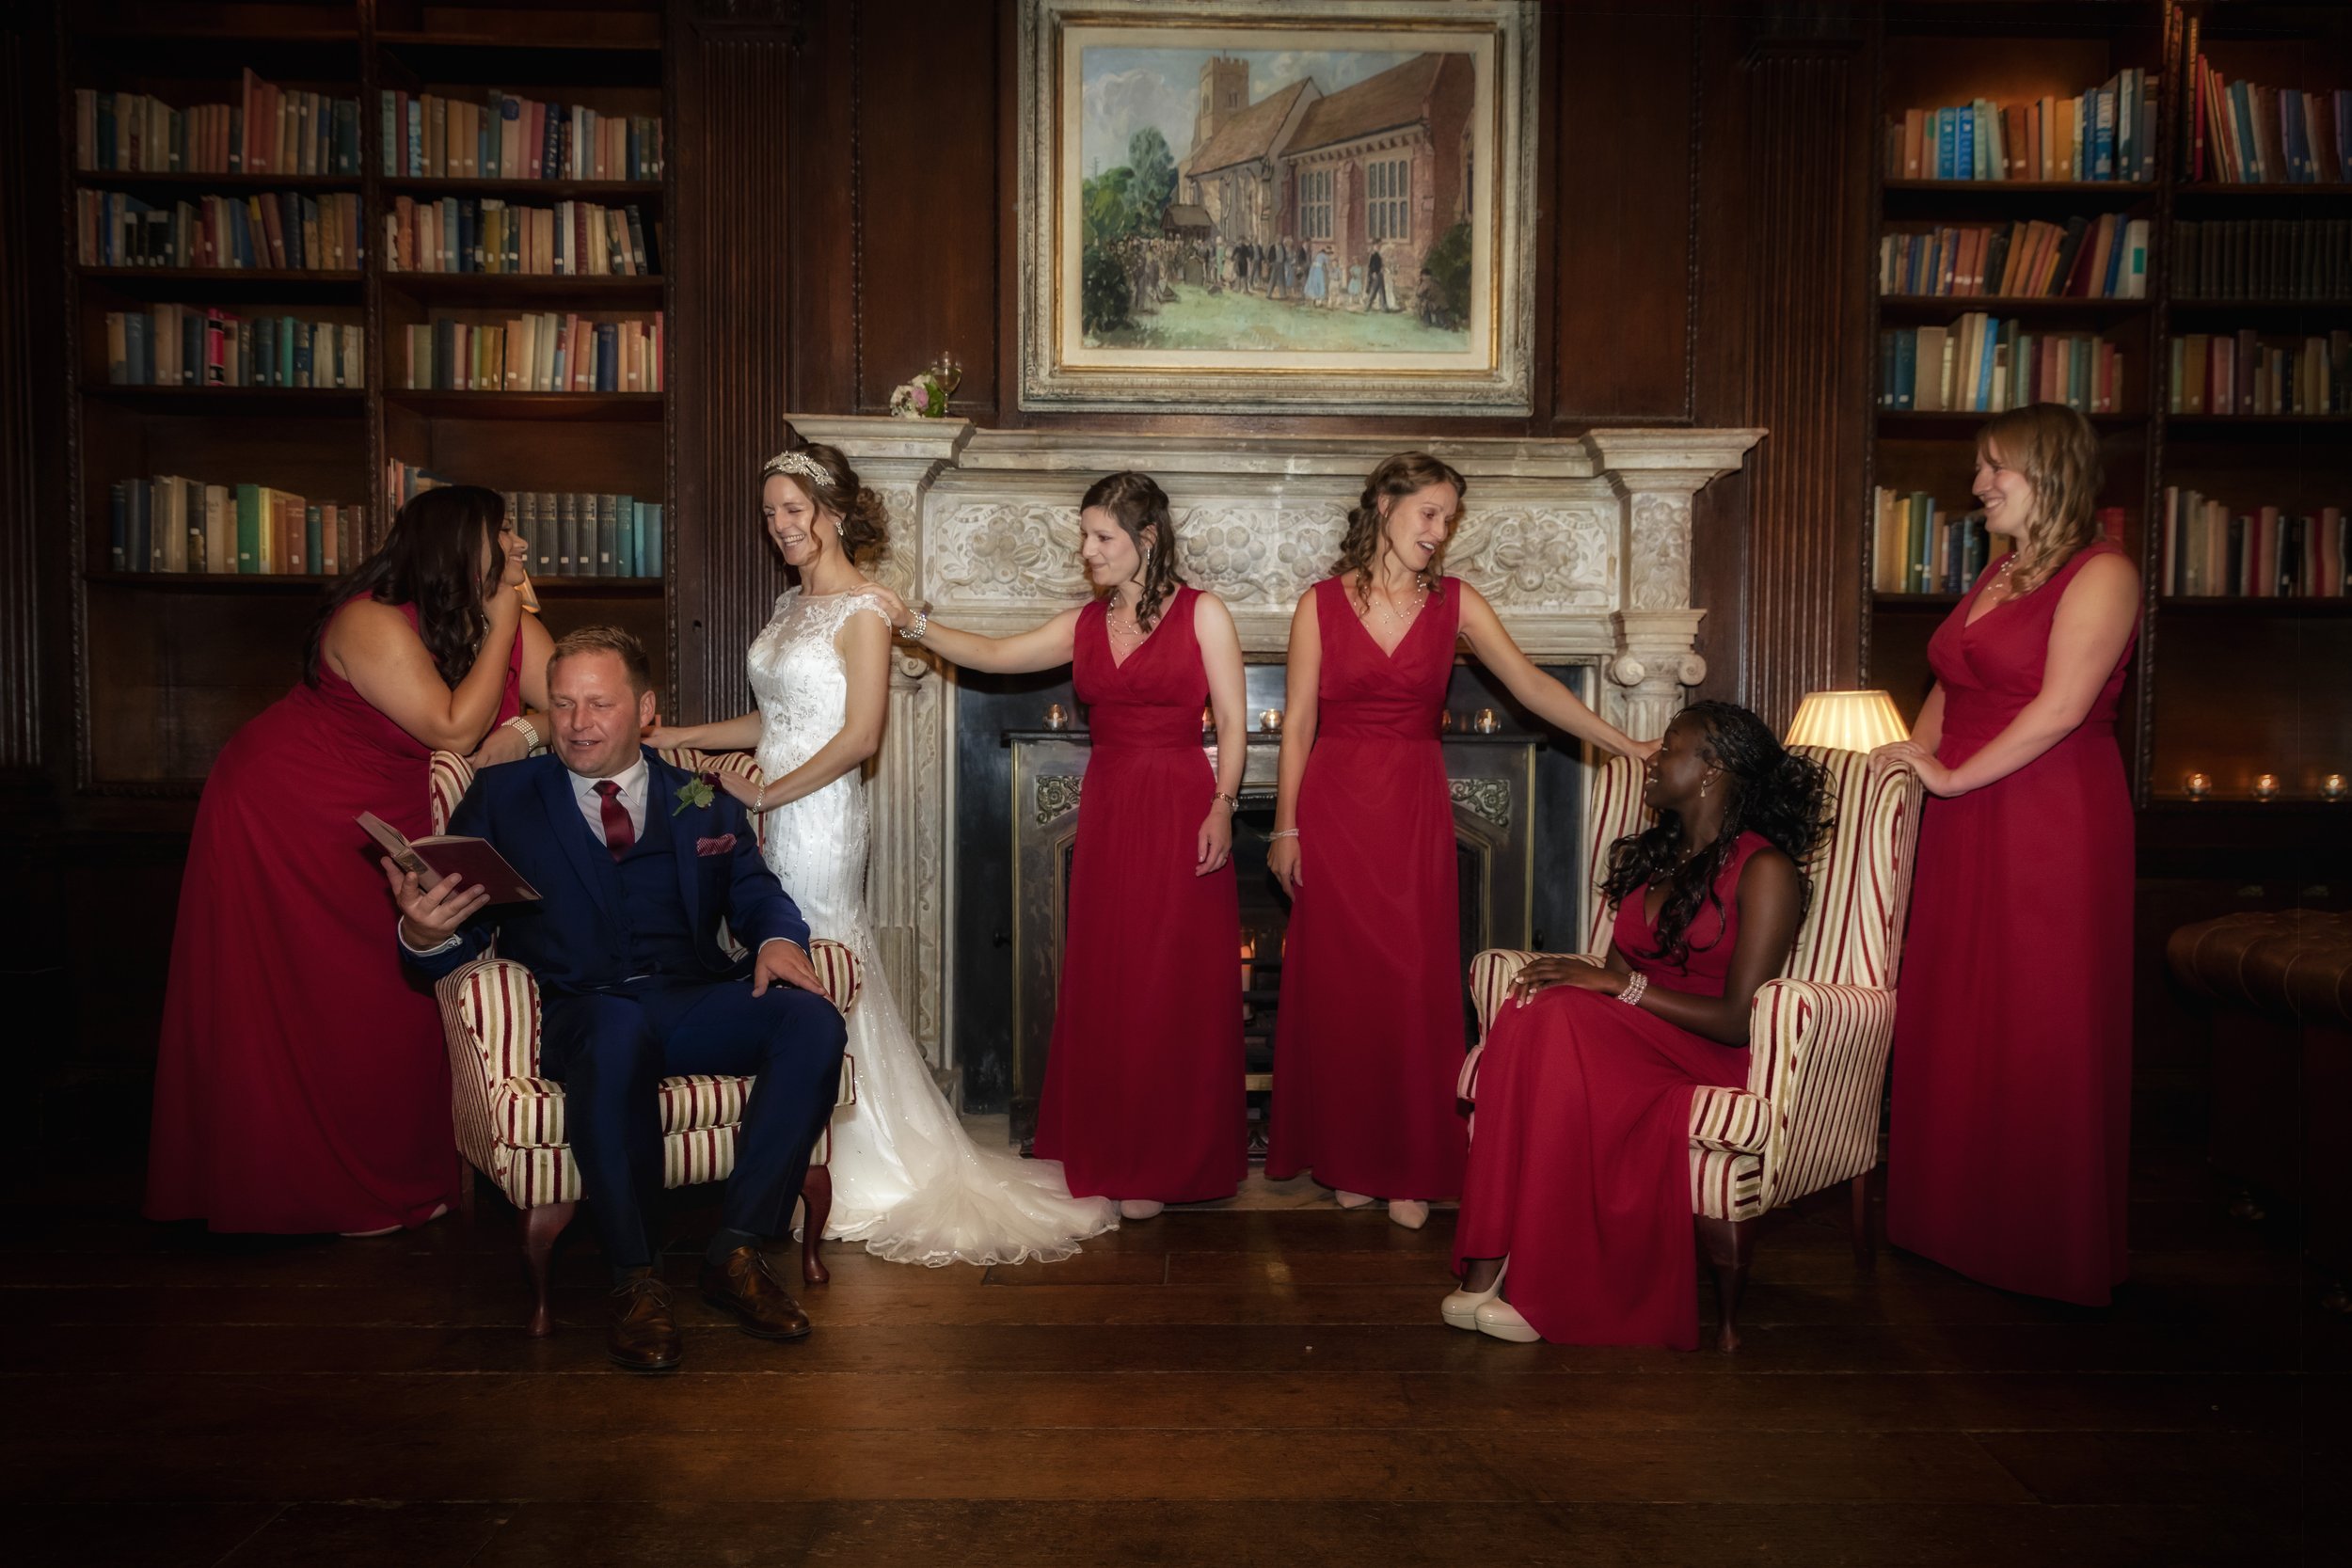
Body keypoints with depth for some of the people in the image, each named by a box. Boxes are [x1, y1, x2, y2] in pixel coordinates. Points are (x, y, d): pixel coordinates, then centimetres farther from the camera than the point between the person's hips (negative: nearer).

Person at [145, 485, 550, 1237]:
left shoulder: (510, 626, -4)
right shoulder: (375, 623, -26)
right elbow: (453, 731, -31)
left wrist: (525, 733, -26)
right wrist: (499, 629, -26)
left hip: (382, 830, 7)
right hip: (281, 817, -6)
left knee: (394, 1002, 6)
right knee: (292, 1014, 3)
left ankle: (397, 1177, 20)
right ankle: (314, 1192, 15)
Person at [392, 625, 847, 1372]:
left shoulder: (705, 804, 22)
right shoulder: (501, 797, 16)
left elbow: (755, 891, 11)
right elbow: (461, 932, 7)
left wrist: (778, 938, -13)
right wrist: (425, 933, -18)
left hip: (693, 1001, 3)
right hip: (580, 1009, -3)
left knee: (812, 1020, -27)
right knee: (617, 1032, -39)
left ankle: (737, 1250, -15)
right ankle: (633, 1277, -23)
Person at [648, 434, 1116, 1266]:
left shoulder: (862, 610, -10)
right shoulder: (791, 606, 15)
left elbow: (859, 737, -16)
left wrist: (766, 792, -13)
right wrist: (679, 736, 16)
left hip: (819, 816, -8)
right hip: (777, 815, 8)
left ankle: (863, 1175, 11)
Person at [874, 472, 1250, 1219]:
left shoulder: (1202, 614, -1)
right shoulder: (1084, 625, 13)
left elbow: (1231, 723, -4)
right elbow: (995, 655, 7)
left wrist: (1221, 806, -14)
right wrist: (915, 625, -3)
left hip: (1181, 812, -5)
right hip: (1107, 814, 5)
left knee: (1174, 987, 0)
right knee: (1104, 984, 7)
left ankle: (1165, 1165, 12)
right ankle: (1111, 1155, 19)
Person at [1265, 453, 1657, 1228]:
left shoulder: (1455, 603, 5)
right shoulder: (1322, 604, 0)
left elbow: (1533, 685, -2)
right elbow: (1298, 723, 0)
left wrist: (1630, 746, -10)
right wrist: (1286, 827, -3)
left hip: (1414, 812, 1)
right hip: (1334, 806, -1)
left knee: (1414, 984, 2)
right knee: (1341, 984, 4)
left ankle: (1412, 1170, 14)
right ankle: (1351, 1160, 19)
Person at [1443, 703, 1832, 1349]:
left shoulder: (1764, 870, -7)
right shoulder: (1647, 854, 18)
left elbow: (1740, 1020, -15)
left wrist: (1614, 983, -18)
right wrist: (1576, 978, -10)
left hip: (1717, 1059, -6)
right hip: (1636, 1041, 6)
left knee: (1559, 1019, -32)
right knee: (1531, 1014, -27)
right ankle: (1491, 1267, -33)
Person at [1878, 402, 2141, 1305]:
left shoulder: (2100, 575, -8)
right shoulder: (1998, 574, 17)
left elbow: (2058, 709, -17)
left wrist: (1954, 778, -14)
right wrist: (1913, 758, 6)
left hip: (2054, 824, -8)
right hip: (1966, 827, 8)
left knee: (2041, 1027, -1)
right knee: (1954, 1019, 10)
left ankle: (2048, 1246, 13)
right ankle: (1962, 1221, 22)